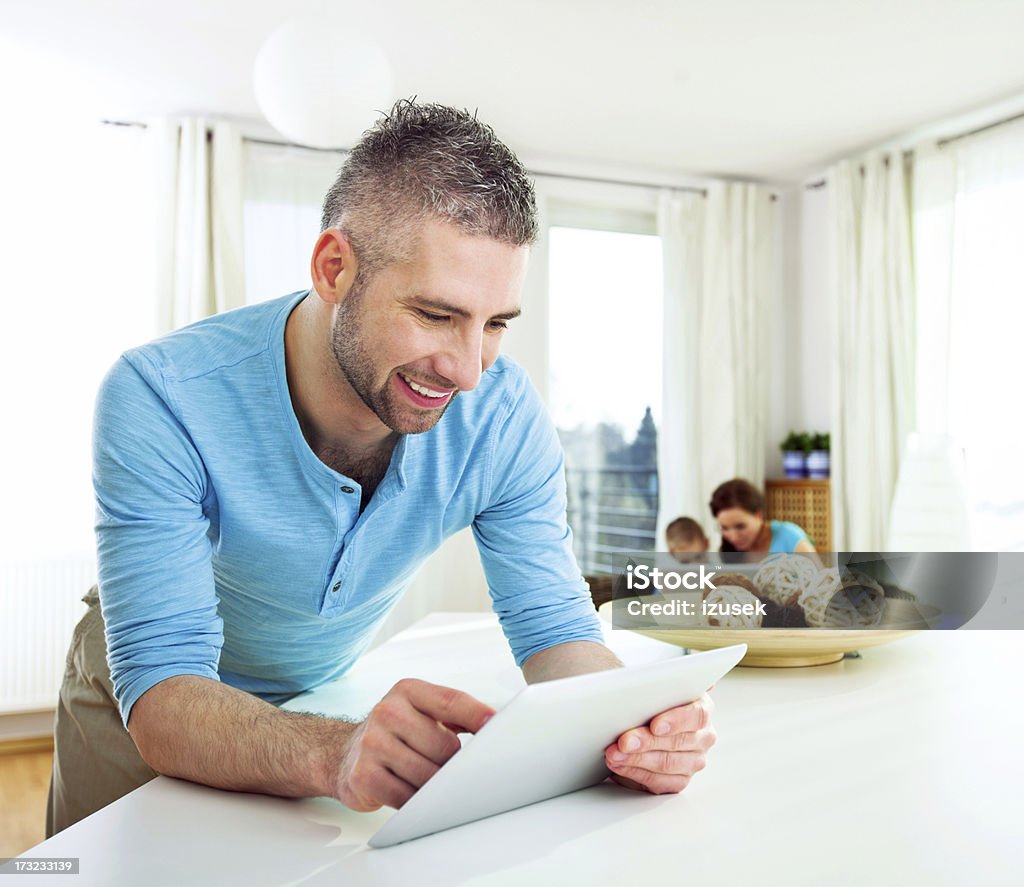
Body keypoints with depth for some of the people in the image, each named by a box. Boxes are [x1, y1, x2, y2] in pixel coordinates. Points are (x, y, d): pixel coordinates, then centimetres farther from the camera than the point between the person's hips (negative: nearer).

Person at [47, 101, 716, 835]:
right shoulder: (159, 399, -31)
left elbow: (554, 626, -16)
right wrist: (332, 753, -54)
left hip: (330, 693, 2)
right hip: (138, 712, -1)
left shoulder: (505, 415, -22)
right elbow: (162, 693, -34)